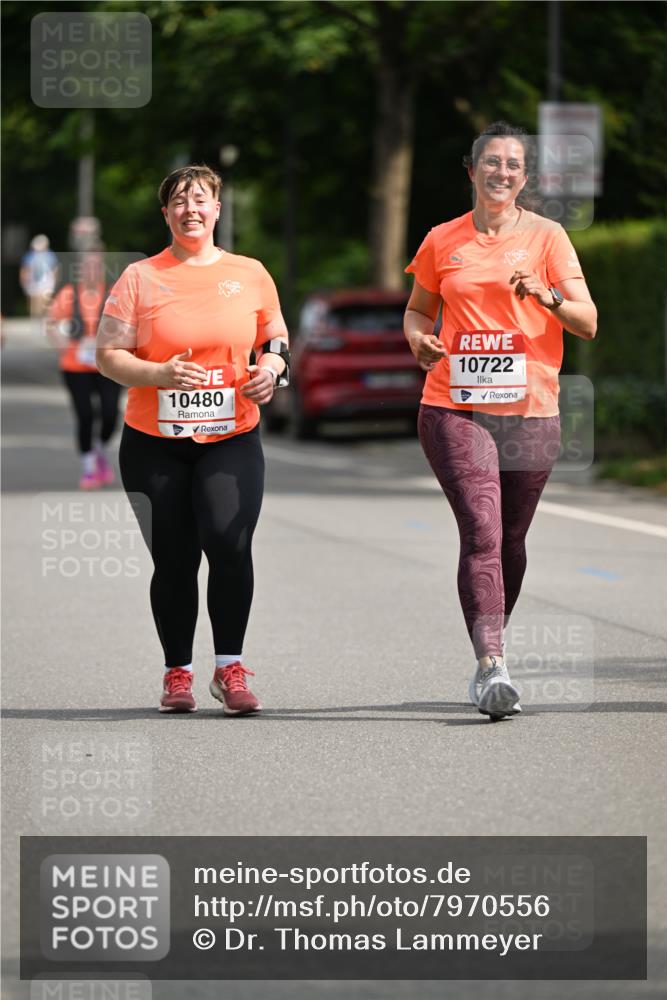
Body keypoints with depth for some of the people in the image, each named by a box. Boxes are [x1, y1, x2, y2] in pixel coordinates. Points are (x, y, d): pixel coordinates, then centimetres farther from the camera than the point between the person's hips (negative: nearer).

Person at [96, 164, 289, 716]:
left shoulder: (250, 273, 8)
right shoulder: (140, 278, 3)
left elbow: (275, 340, 19)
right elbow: (109, 355, 0)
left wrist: (272, 368, -3)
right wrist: (160, 374, -17)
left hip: (232, 438, 0)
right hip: (154, 443, 0)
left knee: (229, 543, -19)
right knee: (173, 561, 2)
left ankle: (230, 667, -8)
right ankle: (178, 672, 18)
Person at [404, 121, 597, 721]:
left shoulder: (546, 237, 3)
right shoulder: (444, 241, 8)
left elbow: (588, 323, -1)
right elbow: (418, 309, 21)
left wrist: (548, 296, -21)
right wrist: (419, 339, -1)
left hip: (529, 411, 1)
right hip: (456, 408, -1)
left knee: (510, 539, 9)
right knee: (481, 530, -15)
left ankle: (494, 643, 31)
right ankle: (492, 668, -21)